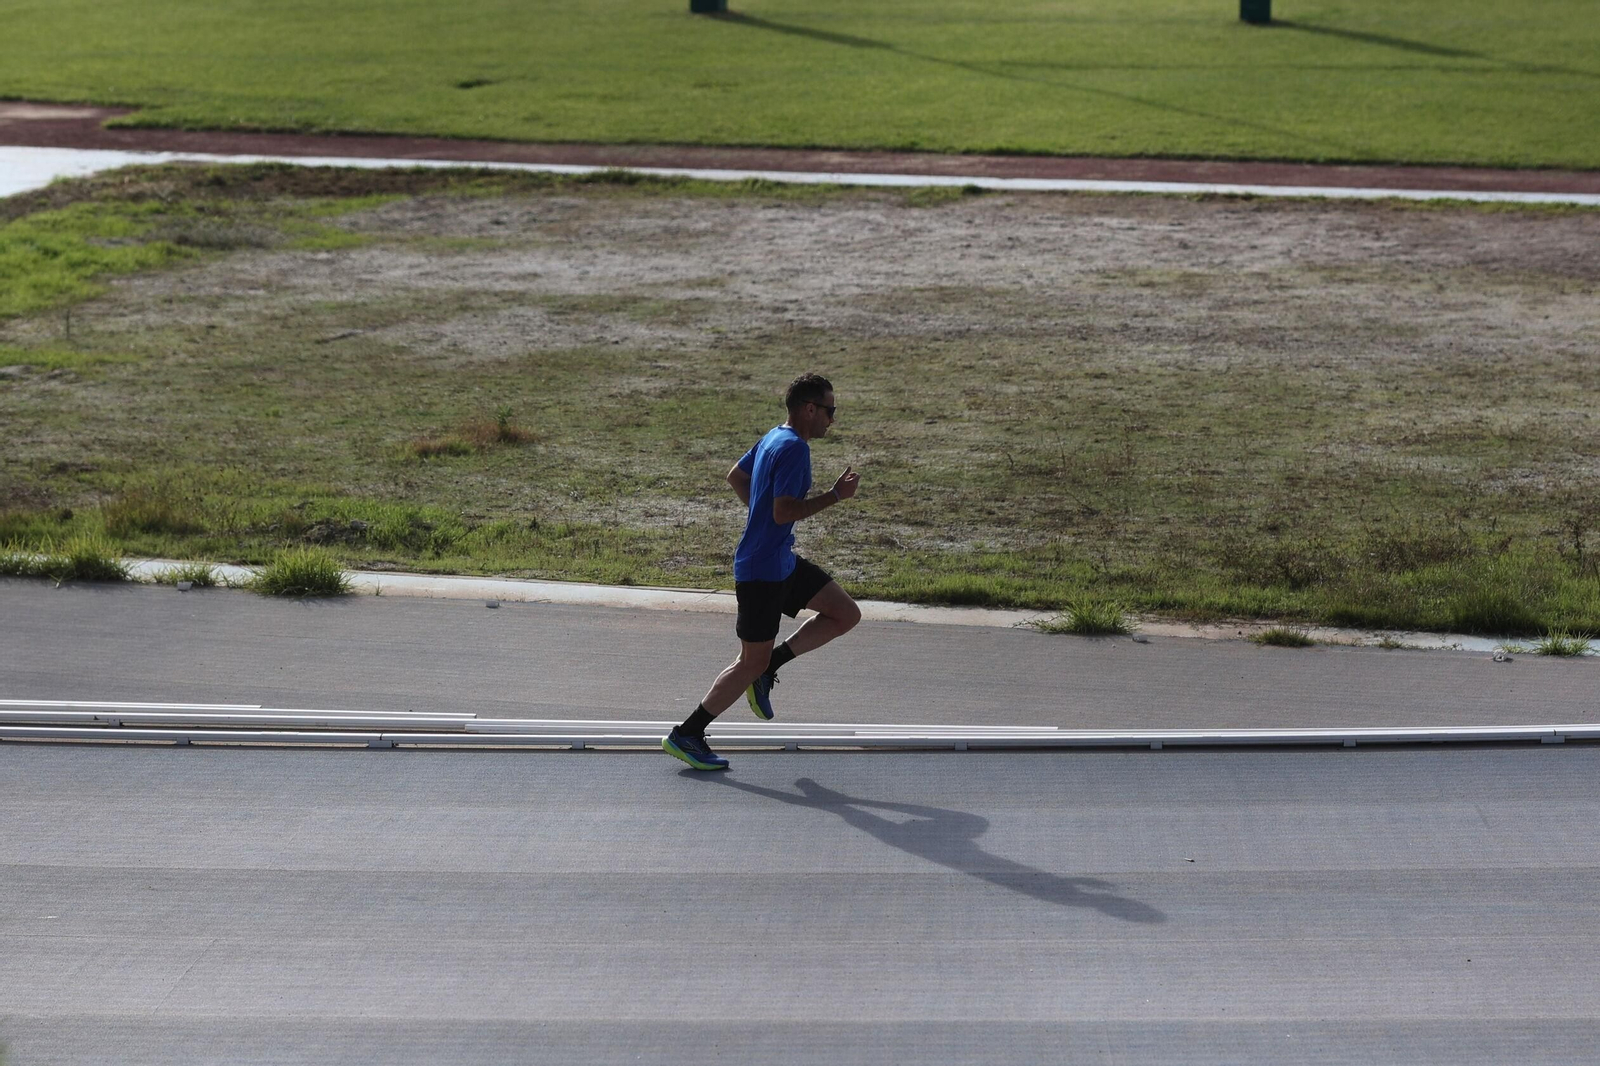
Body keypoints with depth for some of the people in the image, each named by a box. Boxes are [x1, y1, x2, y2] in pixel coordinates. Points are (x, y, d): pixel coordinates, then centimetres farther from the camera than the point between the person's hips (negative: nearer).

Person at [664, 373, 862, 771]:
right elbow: (784, 511, -27)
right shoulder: (794, 449, -20)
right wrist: (835, 495, -22)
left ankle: (770, 666, 12)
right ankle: (686, 735, 7)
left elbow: (736, 475, 23)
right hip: (762, 570, -10)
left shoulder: (773, 439, 10)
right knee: (751, 662, -1)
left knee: (846, 614, 10)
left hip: (783, 562, 10)